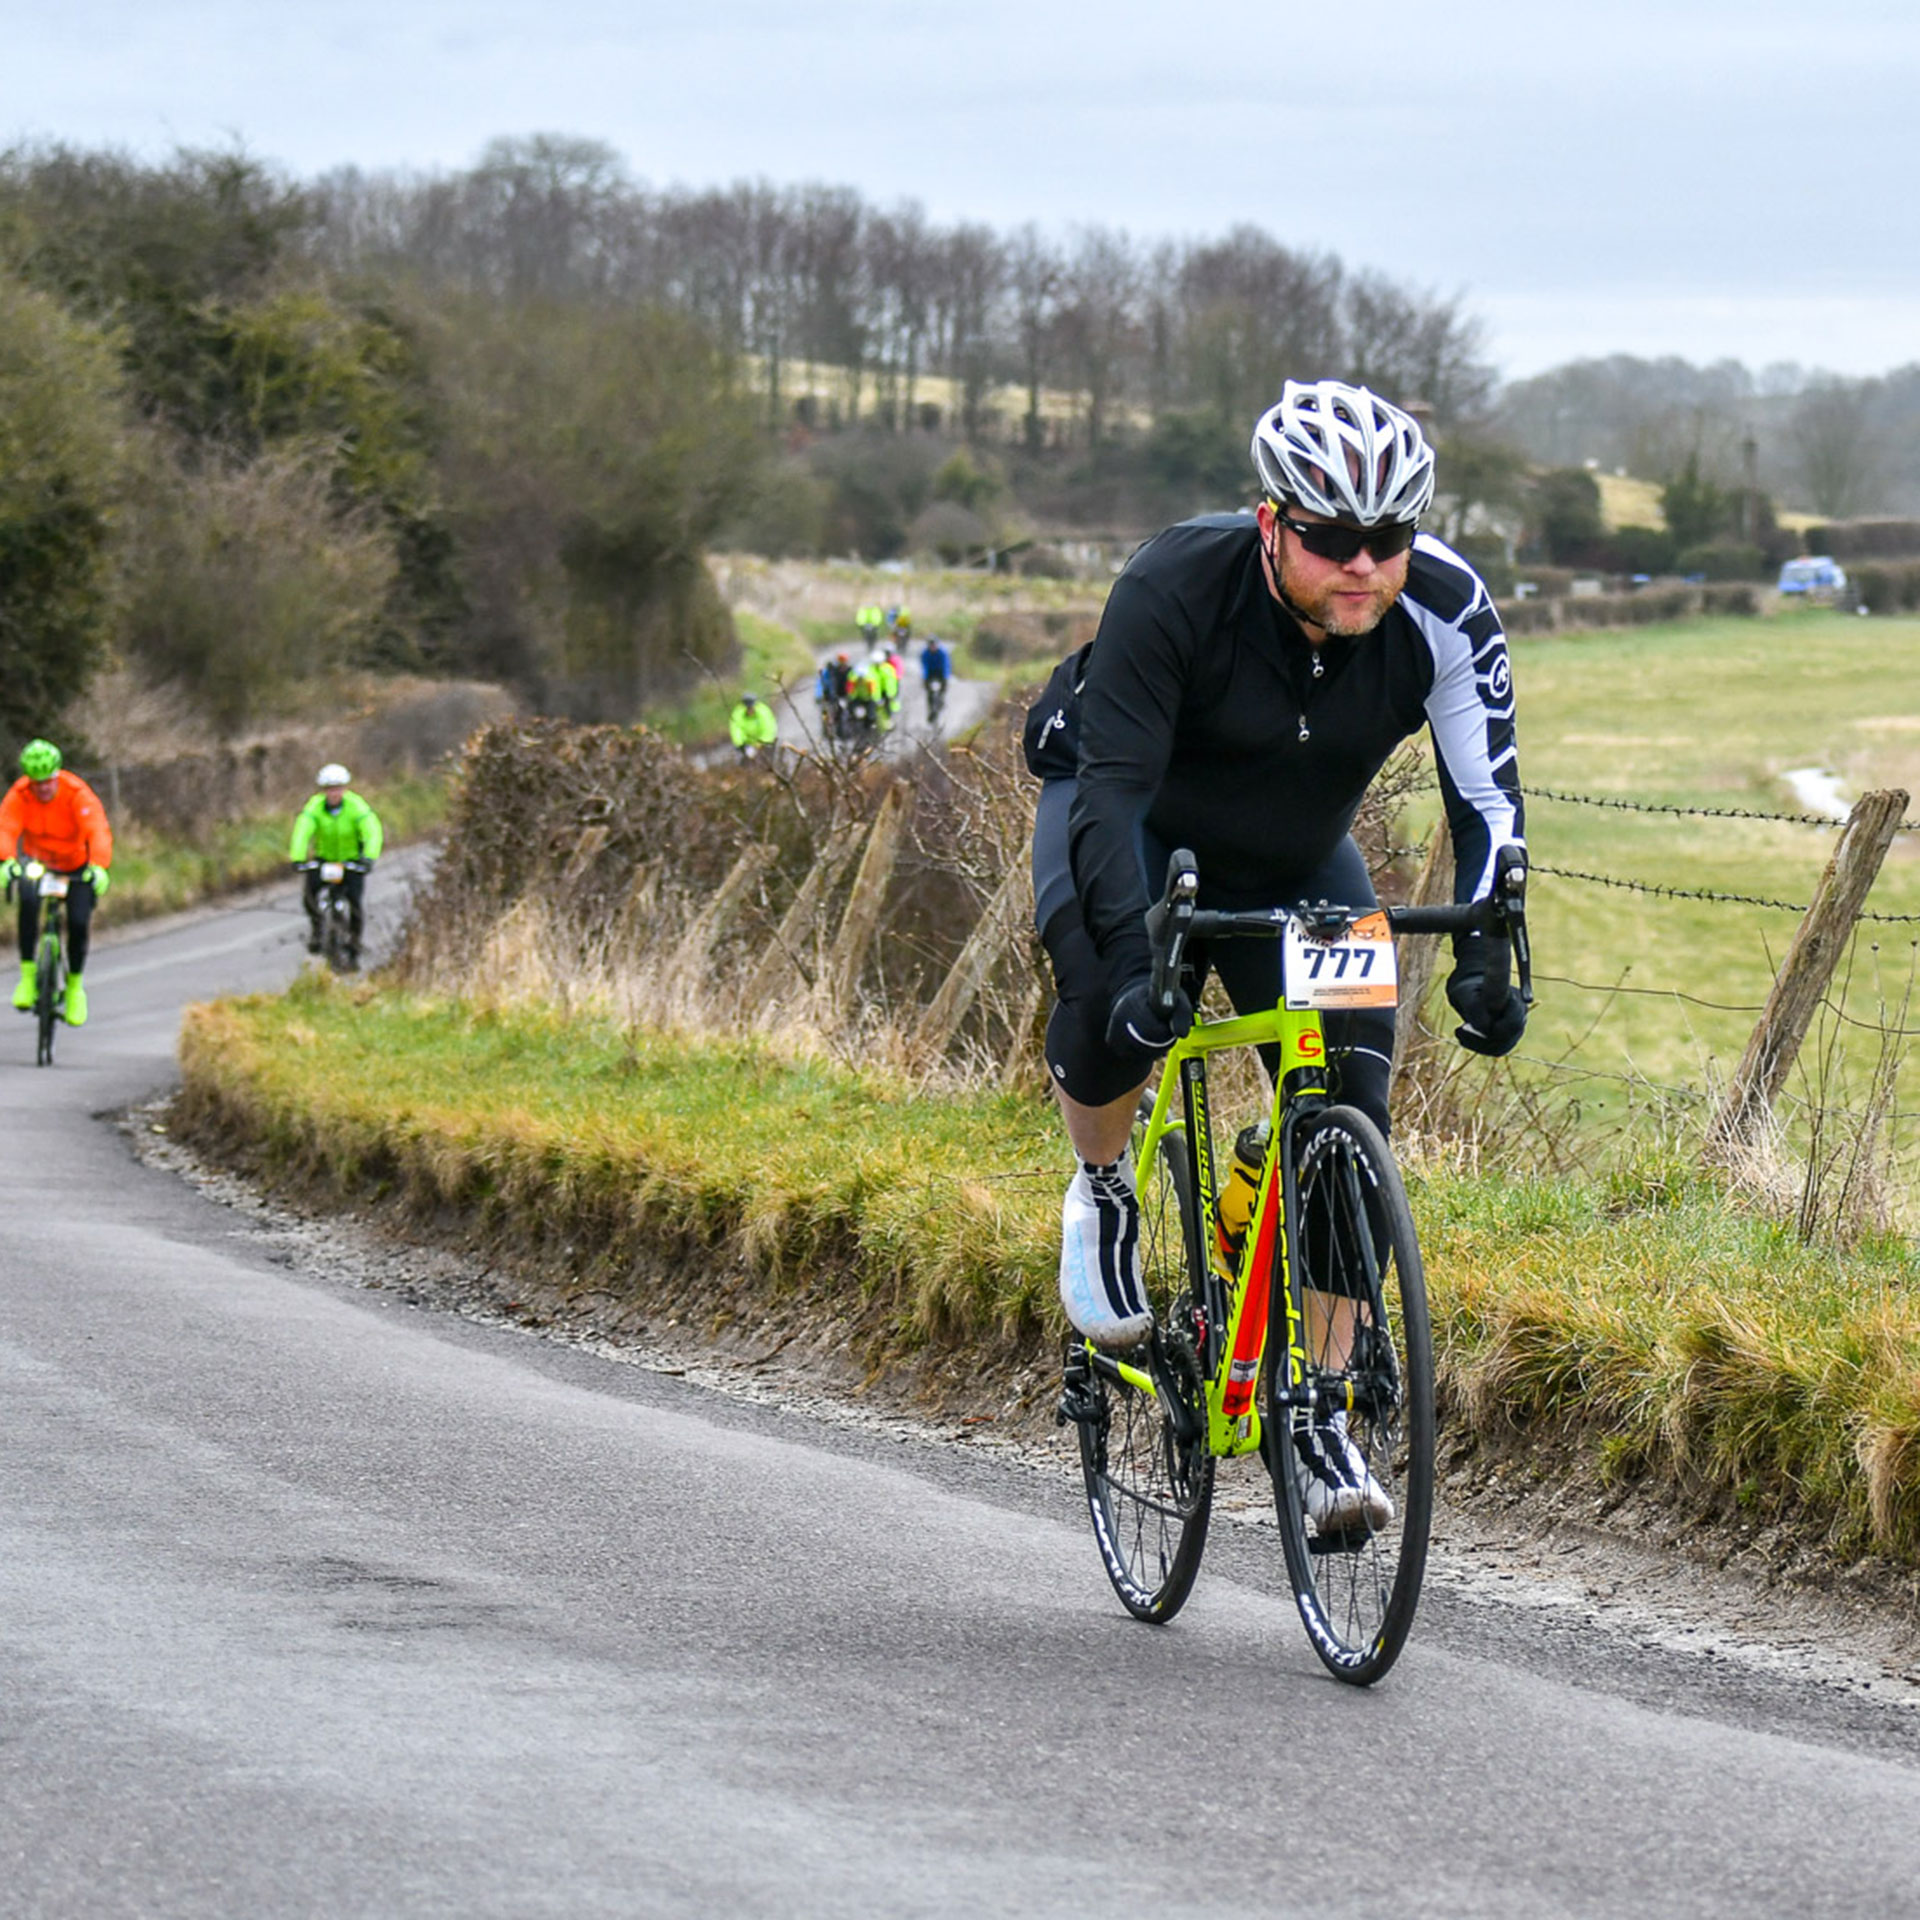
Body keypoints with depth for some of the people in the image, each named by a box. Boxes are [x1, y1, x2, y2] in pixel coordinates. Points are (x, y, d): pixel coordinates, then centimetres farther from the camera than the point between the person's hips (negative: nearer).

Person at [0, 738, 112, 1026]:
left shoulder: (78, 794, -27)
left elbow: (98, 832, -39)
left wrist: (99, 867, -57)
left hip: (77, 866, 0)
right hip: (36, 862, 0)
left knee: (79, 922, -15)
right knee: (28, 902, -30)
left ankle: (75, 984, 13)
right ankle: (28, 974, -18)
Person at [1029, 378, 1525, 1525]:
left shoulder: (1446, 612, -26)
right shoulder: (1175, 587, -34)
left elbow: (1487, 799, -23)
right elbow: (1116, 784, -35)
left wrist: (1485, 955, -38)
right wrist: (1135, 952, -48)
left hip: (1295, 858, 3)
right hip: (1130, 817, -3)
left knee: (1348, 1113, -12)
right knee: (1114, 1003, -34)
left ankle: (1322, 1411, -2)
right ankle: (1103, 1192, -1)